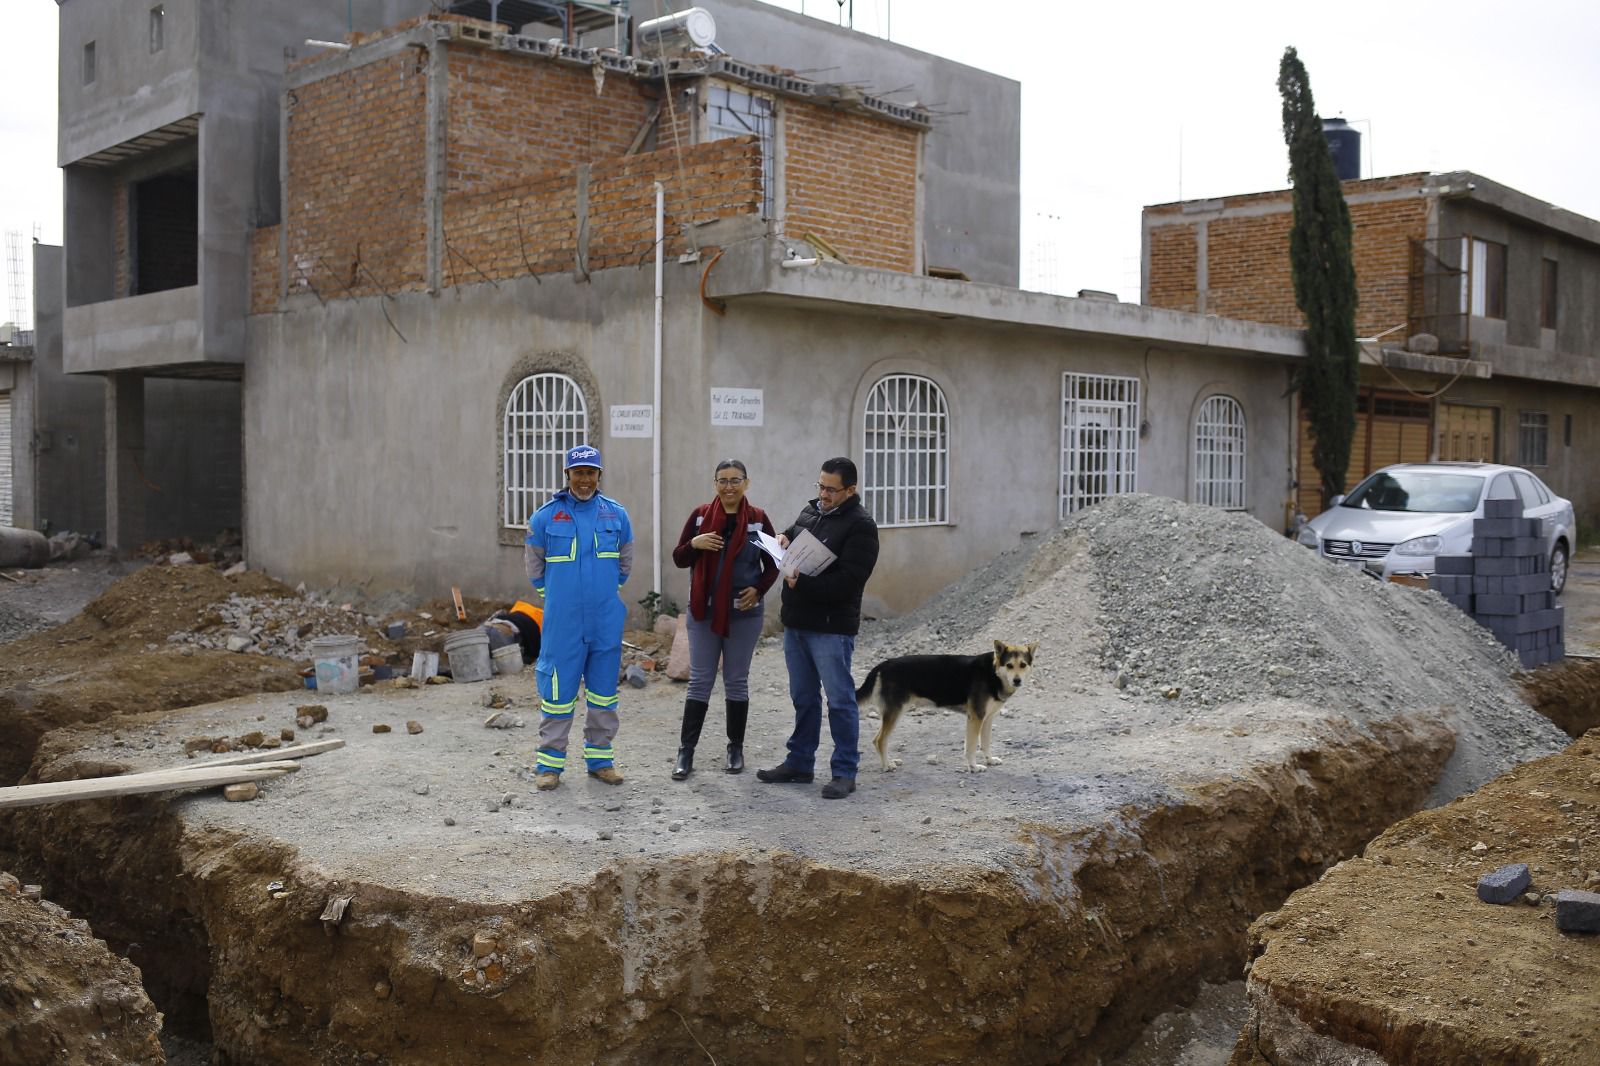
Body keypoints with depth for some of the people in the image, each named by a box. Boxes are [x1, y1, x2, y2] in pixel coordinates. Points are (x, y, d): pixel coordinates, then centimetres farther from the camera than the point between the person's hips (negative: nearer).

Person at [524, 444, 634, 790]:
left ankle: (600, 757, 22)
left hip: (606, 620, 2)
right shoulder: (546, 516, -3)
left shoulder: (616, 514, 3)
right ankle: (550, 762, 10)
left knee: (604, 690, 10)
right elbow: (534, 564, 11)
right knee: (558, 691, 0)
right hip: (563, 620, -2)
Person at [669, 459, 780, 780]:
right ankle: (686, 752, 6)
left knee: (737, 681, 9)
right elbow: (679, 559, 4)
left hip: (744, 613, 0)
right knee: (699, 681, 2)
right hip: (703, 611, 1)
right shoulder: (701, 515, 0)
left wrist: (759, 589, -10)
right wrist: (694, 544, -16)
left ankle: (736, 750, 20)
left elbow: (773, 563, 7)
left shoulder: (758, 519, -2)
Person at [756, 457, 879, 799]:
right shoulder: (809, 511, 12)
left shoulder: (860, 525, -12)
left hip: (832, 627, -8)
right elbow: (791, 538, 28)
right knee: (803, 697, 16)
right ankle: (799, 763, 26)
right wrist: (781, 540, 5)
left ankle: (845, 772, 6)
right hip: (795, 621, 8)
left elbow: (848, 581, -20)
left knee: (840, 700, -1)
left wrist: (803, 583, -25)